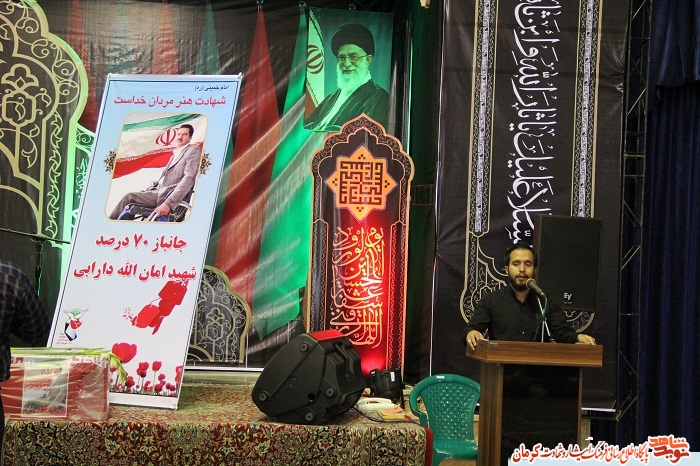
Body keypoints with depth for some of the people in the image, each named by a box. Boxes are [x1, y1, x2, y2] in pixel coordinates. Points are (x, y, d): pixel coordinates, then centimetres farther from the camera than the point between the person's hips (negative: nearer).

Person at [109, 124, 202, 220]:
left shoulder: (194, 150, -7)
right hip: (160, 191, 8)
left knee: (129, 197, -11)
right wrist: (154, 183, 10)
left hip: (169, 195, -8)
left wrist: (169, 203, -27)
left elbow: (189, 178, -19)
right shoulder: (176, 153, 21)